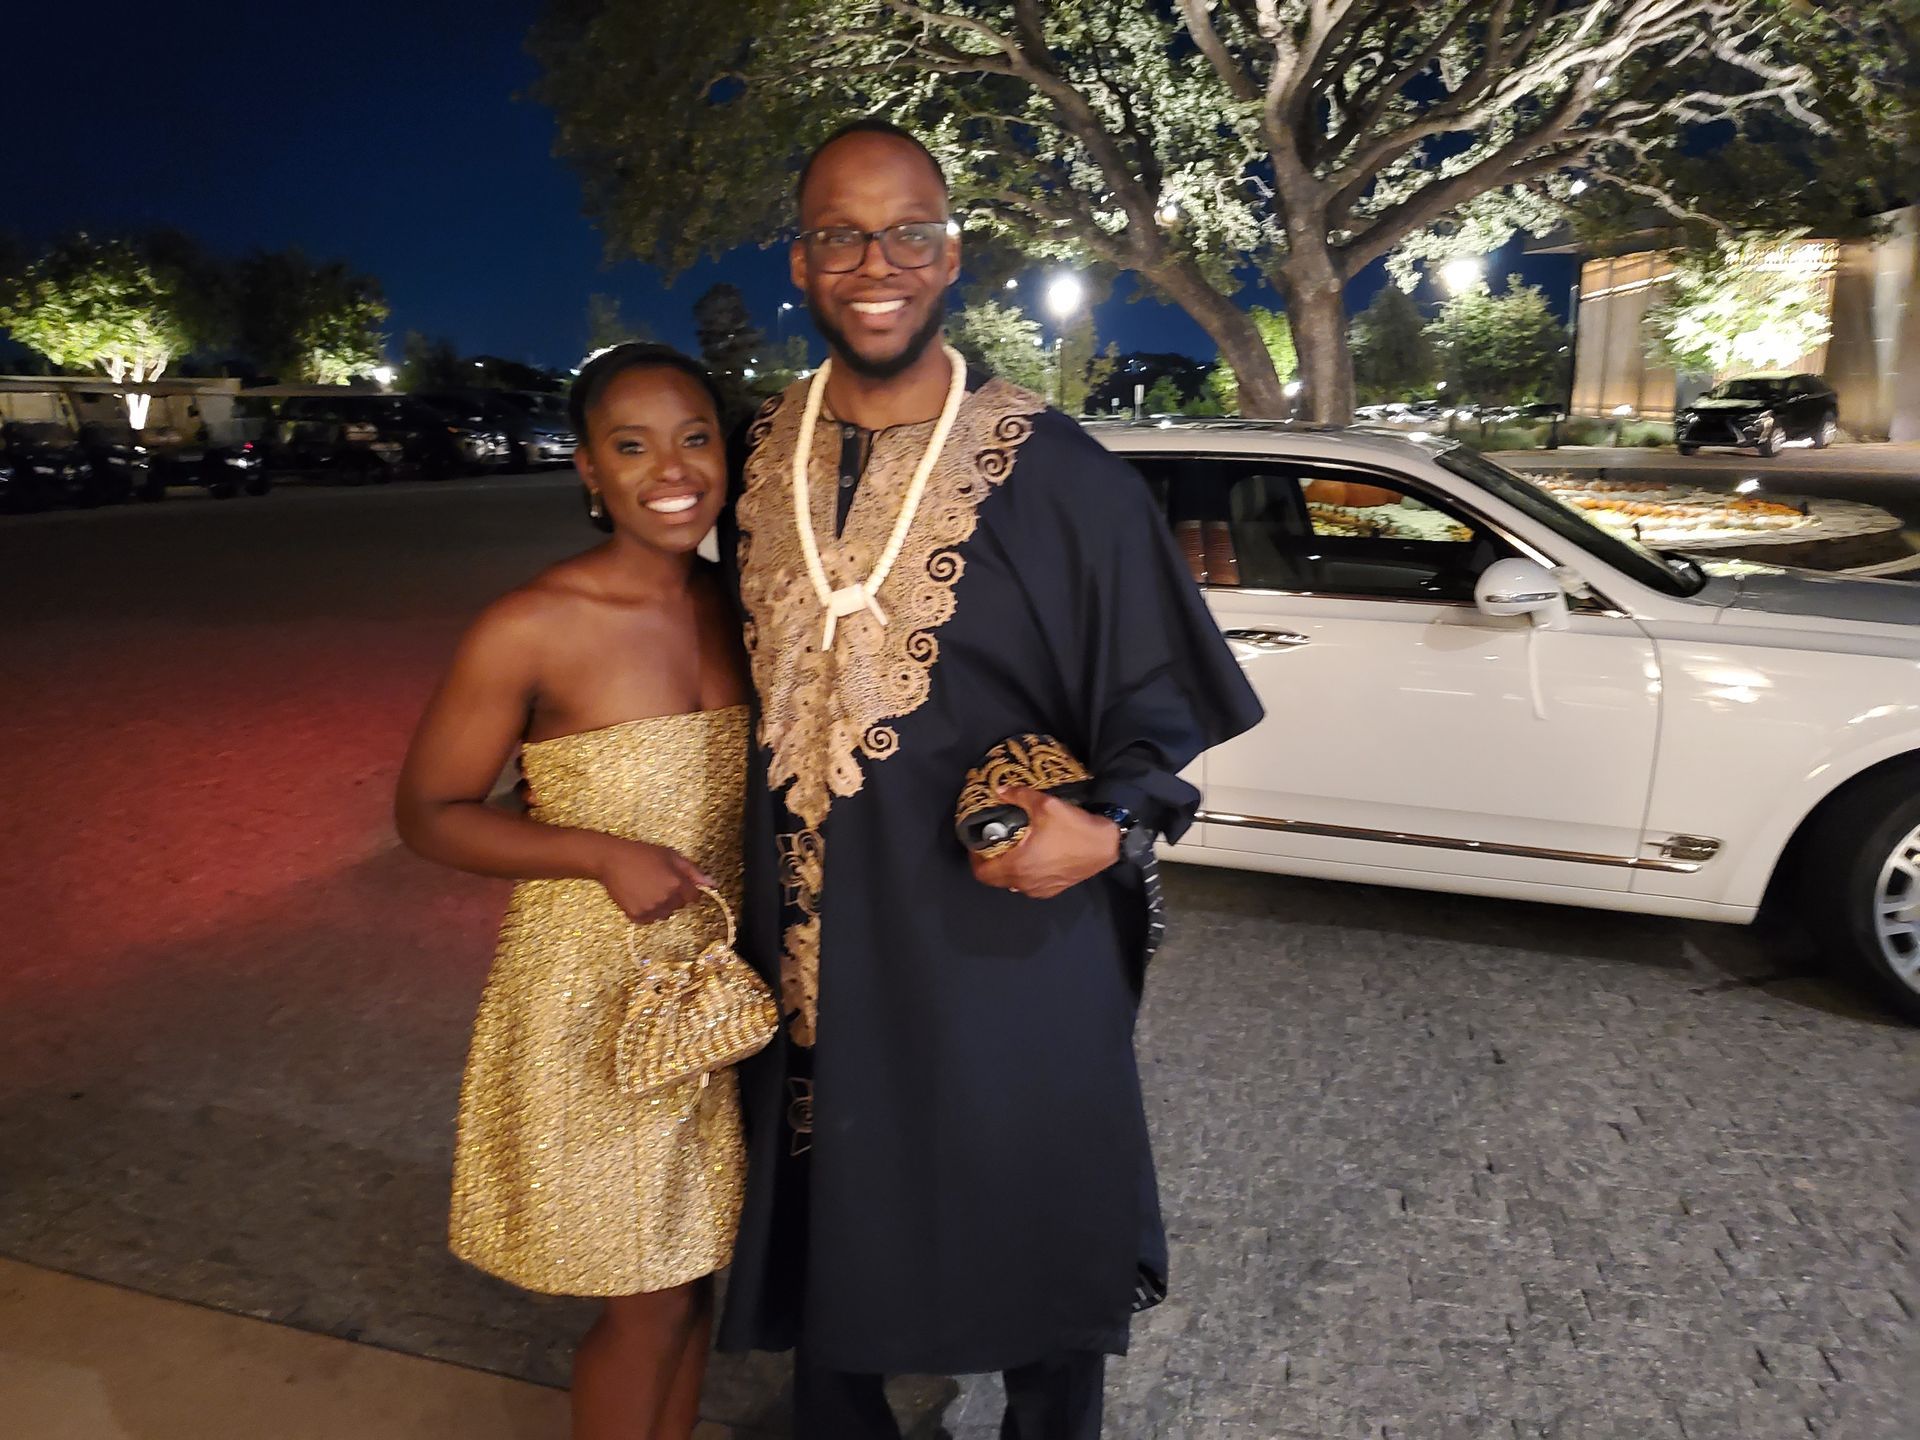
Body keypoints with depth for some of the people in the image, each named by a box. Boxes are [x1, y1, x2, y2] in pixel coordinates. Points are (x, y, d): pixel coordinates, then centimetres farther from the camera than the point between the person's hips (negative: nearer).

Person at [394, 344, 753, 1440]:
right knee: (649, 1301, 9)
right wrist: (601, 854, -22)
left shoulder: (738, 604, -1)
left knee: (698, 1268, 20)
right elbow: (428, 812, -9)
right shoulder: (532, 629, -17)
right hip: (597, 992, -5)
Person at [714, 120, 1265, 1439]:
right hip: (814, 941, 4)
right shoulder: (764, 462, 2)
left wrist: (1115, 829, -20)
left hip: (1002, 942, -3)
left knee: (1034, 1246, 15)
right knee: (826, 1235, 20)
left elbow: (1155, 688, -3)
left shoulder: (1055, 474, -10)